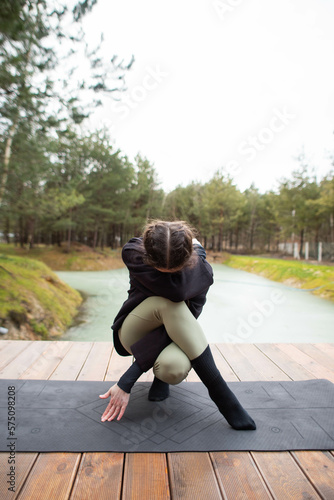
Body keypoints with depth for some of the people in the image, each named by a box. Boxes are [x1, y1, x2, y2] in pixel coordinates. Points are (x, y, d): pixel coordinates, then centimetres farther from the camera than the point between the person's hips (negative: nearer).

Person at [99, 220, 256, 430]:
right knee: (169, 303, -37)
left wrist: (127, 381, -32)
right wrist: (197, 249, -21)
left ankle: (161, 372, 0)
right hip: (134, 333, 1)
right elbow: (177, 290, -36)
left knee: (175, 368, -40)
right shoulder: (133, 253, -23)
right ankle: (221, 395, -21)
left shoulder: (202, 272, -21)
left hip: (174, 334, 0)